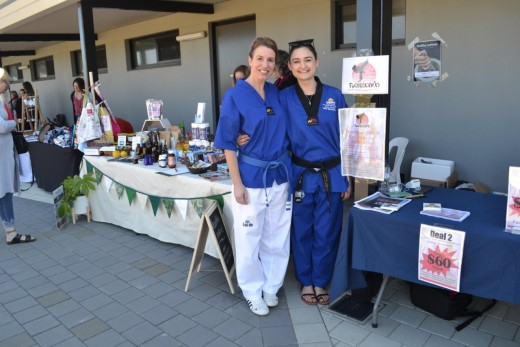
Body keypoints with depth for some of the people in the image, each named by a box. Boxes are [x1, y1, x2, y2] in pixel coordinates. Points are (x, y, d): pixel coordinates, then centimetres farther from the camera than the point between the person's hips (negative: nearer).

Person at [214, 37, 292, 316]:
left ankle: (271, 286, 34)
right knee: (249, 239, 8)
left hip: (280, 175, 5)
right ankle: (253, 291, 28)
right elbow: (228, 145, -10)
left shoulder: (277, 93, 4)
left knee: (277, 237, 14)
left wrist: (288, 168, 9)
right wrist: (237, 184, -12)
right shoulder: (235, 96, -10)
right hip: (251, 177, -5)